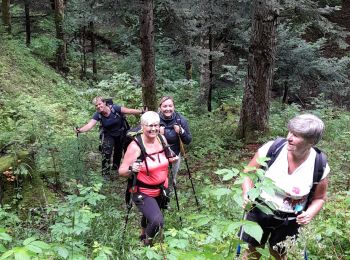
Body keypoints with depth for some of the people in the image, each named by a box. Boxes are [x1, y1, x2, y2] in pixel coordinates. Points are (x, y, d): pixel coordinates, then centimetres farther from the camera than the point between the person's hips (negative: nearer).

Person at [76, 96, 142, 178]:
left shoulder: (114, 108, -26)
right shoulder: (98, 115, -21)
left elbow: (129, 111, -26)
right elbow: (89, 125, -31)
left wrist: (141, 112, -34)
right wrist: (80, 130, -50)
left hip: (121, 133, 0)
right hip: (108, 135, 0)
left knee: (118, 151, 17)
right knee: (106, 152, -17)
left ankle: (115, 167, 44)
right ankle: (105, 174, -6)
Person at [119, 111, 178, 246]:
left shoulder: (162, 139, -9)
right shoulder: (135, 146, -25)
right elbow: (121, 171, -21)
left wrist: (172, 159, -10)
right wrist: (131, 169, -41)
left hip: (161, 190, 6)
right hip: (143, 192, -6)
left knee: (150, 216, 28)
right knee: (157, 221, -24)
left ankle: (143, 235, 60)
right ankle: (147, 242, 8)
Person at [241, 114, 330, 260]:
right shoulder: (271, 148, -21)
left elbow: (319, 198, 0)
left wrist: (310, 214, -18)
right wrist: (247, 193, -23)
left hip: (289, 221, 1)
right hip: (260, 211, 0)